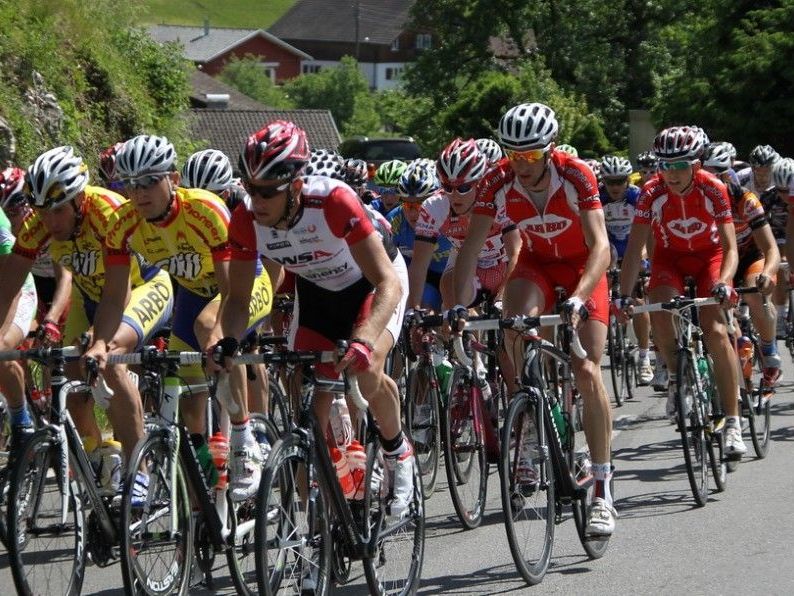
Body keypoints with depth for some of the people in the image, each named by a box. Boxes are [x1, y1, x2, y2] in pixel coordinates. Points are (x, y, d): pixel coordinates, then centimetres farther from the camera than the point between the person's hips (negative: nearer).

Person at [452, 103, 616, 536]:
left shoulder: (576, 175, -30)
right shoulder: (497, 183, -22)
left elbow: (601, 247, -37)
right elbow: (471, 248, -21)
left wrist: (578, 299, -52)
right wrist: (458, 306, -34)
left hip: (583, 266, -2)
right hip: (535, 262, 2)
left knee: (587, 371, -14)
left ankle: (603, 491, -9)